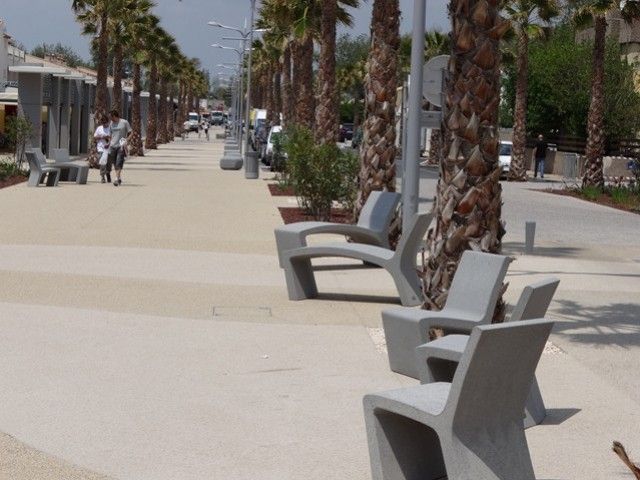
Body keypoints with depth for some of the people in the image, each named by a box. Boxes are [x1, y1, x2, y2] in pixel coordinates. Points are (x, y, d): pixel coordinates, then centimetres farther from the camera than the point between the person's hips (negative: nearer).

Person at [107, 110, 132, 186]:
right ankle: (119, 178, 20)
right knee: (115, 163, 7)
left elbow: (130, 133, 2)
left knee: (119, 163, -13)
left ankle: (117, 179, -17)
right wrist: (109, 143, 15)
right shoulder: (111, 123, 13)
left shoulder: (124, 122, -2)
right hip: (113, 145, 5)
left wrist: (126, 140, -13)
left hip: (121, 146, -5)